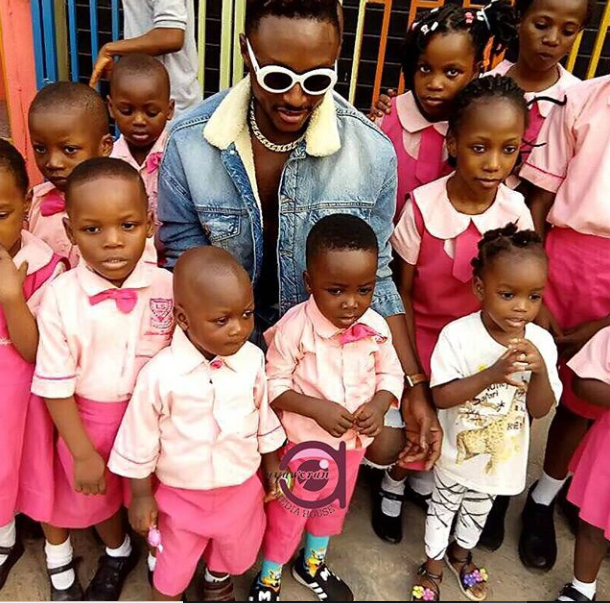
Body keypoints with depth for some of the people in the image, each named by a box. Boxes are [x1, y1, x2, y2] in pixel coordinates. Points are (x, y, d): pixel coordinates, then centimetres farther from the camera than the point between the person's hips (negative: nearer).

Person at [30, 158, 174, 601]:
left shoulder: (168, 287, -16)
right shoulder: (61, 296, -20)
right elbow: (54, 384, -12)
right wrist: (83, 453, -9)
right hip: (88, 419, 0)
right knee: (98, 499, 23)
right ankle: (118, 552, 56)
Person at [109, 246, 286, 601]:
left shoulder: (253, 360, -18)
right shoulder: (160, 374, -28)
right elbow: (139, 441, -14)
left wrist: (272, 465, 9)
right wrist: (141, 495, -5)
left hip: (242, 488, 3)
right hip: (180, 493, -3)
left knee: (235, 549, 29)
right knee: (173, 563, 22)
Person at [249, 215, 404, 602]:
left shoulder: (376, 327, -14)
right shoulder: (294, 328, -26)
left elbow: (392, 373, -1)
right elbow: (274, 384, -18)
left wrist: (379, 405, -20)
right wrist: (317, 409, -29)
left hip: (354, 441, 5)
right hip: (304, 442, -4)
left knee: (333, 507, 27)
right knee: (287, 514, 15)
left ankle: (312, 565, 56)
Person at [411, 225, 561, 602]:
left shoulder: (542, 342, -15)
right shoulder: (458, 334, -26)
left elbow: (540, 410, -12)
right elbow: (441, 397, -25)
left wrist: (540, 370, -31)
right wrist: (491, 375, -38)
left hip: (503, 456, 4)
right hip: (457, 452, -3)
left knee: (479, 510, 28)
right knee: (443, 508, 20)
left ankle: (461, 553, 57)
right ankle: (434, 565, 46)